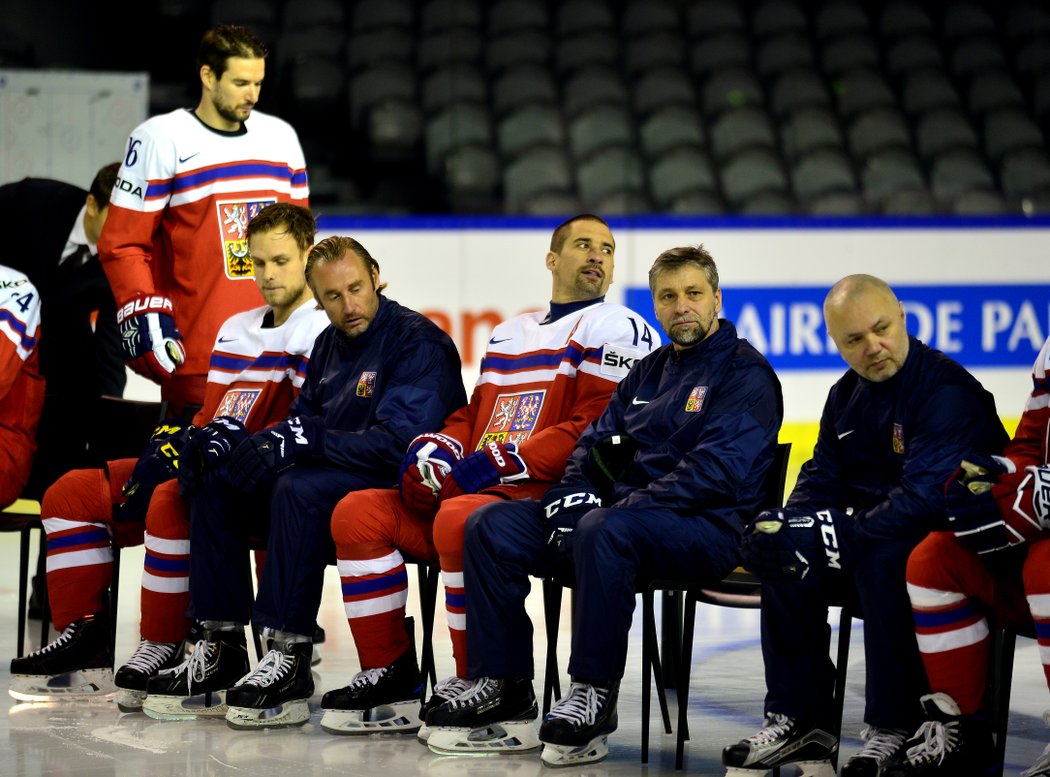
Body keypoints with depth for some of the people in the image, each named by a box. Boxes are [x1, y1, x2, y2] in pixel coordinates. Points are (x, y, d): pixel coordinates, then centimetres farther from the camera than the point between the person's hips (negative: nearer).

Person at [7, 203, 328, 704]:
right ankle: (84, 643, -4)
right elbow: (211, 419, 17)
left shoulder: (320, 330, -6)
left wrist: (239, 442, -25)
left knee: (173, 501, -37)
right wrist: (177, 442, -3)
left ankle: (164, 651, -27)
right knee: (73, 494, 0)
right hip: (215, 473, 9)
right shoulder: (236, 331, 21)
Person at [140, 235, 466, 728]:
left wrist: (308, 440, -24)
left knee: (300, 490, -35)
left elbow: (398, 443, -24)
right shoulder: (330, 344, 14)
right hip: (332, 479, 9)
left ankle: (289, 660, -33)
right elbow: (302, 420, 15)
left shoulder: (418, 343, -14)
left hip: (398, 485, -9)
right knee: (216, 488, -2)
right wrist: (264, 441, -8)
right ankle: (221, 653, -6)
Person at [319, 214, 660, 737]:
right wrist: (434, 450, 3)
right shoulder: (510, 334, 25)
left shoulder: (618, 330, -1)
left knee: (458, 519, -36)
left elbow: (594, 431, -13)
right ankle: (390, 679, -5)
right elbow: (473, 415, 26)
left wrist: (499, 462, -17)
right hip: (475, 489, 8)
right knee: (357, 514, -5)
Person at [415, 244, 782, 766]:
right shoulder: (646, 373, 21)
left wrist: (627, 504, -21)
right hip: (621, 508, 8)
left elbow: (717, 470, -18)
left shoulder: (746, 373, -5)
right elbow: (596, 444, 20)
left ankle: (594, 696, -33)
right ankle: (503, 690, -9)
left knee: (603, 530, -39)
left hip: (707, 527, -8)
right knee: (491, 525, -4)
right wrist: (573, 496, -3)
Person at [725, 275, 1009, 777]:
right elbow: (821, 481, 11)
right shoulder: (846, 396, 9)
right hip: (872, 537, 8)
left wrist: (840, 537, -31)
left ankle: (893, 729, -25)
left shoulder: (947, 390, -19)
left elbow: (925, 496, -29)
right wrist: (791, 526, -12)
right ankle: (799, 722, -4)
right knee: (786, 559, -9)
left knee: (883, 559, -36)